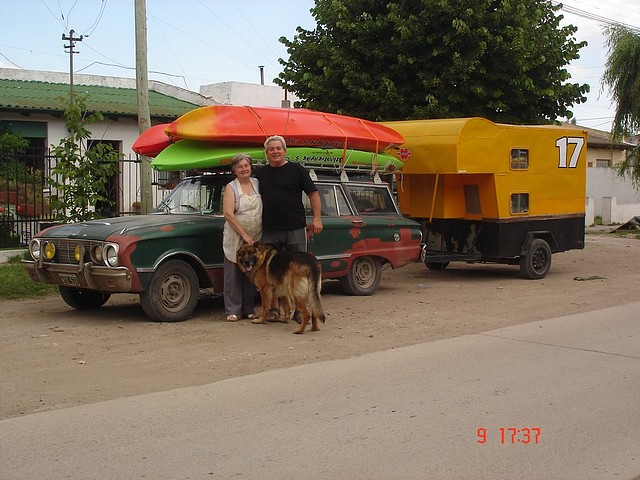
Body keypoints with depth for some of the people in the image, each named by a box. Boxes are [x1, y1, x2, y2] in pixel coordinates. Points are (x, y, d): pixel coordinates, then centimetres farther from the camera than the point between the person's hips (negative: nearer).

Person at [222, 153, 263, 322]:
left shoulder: (257, 183, 7)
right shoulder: (231, 187, -5)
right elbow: (228, 213, -14)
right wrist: (244, 235, -17)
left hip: (255, 237, 4)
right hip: (235, 237, -4)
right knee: (233, 273, -2)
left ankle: (249, 309, 18)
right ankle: (233, 310, 4)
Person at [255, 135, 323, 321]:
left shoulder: (296, 169, 1)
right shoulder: (261, 173, 13)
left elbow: (313, 194, 1)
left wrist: (317, 219, -8)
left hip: (295, 229, -3)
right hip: (269, 230, 3)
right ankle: (274, 308, 14)